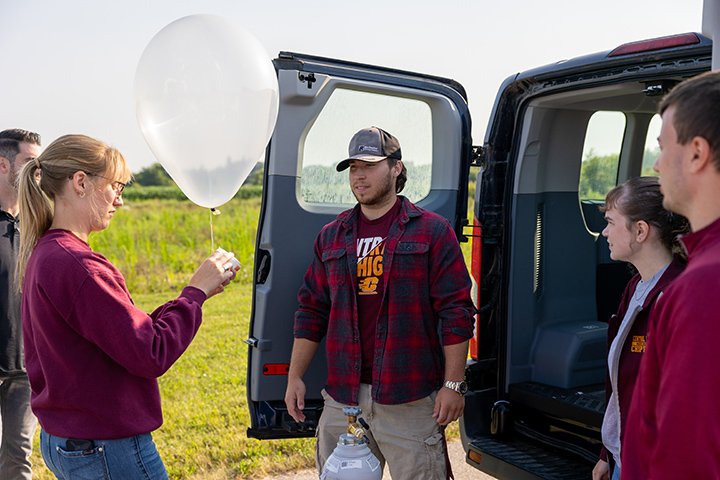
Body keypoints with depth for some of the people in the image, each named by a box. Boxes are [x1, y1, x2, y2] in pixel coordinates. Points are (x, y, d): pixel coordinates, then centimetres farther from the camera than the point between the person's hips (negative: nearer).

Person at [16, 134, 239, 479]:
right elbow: (151, 355, -23)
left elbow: (124, 331, 7)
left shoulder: (42, 256, 8)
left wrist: (191, 295, 2)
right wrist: (195, 292, -12)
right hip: (107, 450, -10)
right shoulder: (76, 265, -23)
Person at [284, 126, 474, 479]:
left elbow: (456, 312, -5)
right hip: (342, 397, 4)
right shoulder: (332, 236, 11)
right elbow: (311, 311, 14)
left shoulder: (432, 231, -1)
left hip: (410, 400, -4)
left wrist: (453, 384, -9)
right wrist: (294, 377, 9)